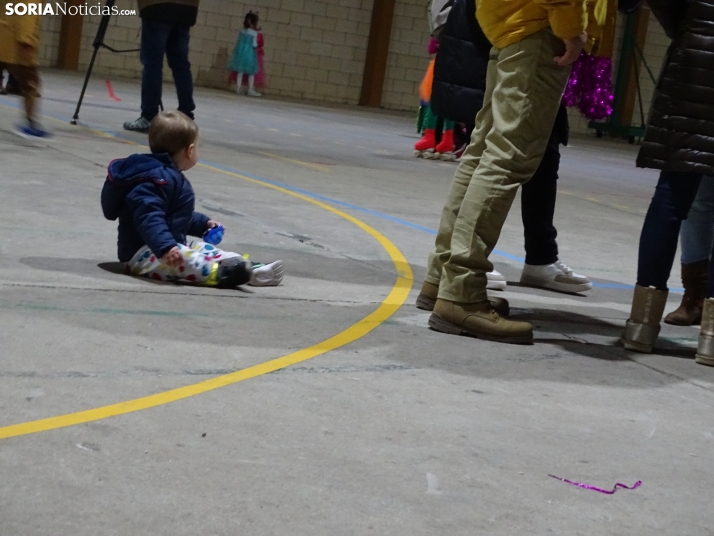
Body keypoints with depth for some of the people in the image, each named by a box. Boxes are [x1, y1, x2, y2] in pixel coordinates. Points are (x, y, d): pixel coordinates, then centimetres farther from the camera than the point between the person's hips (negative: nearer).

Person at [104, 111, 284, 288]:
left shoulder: (171, 177, 18)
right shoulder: (155, 179, -22)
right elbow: (149, 218, -35)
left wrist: (203, 223, 37)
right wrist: (166, 247, -45)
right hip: (144, 252, -11)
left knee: (202, 249, 2)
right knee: (178, 260, -34)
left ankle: (250, 269, -10)